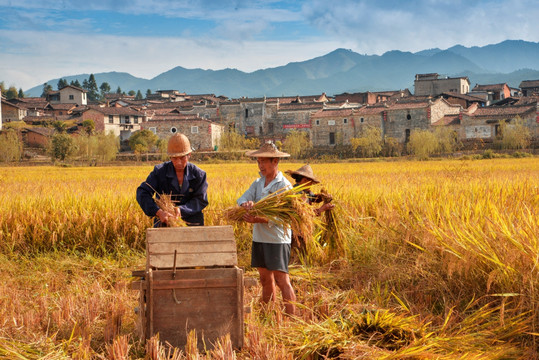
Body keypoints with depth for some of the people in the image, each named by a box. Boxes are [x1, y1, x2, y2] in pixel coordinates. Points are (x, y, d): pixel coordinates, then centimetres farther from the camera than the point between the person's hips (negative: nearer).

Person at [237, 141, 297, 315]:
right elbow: (242, 199, 1)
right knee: (266, 280, 14)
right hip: (259, 238, 7)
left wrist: (258, 219, -31)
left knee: (282, 281, -6)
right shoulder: (257, 183, 13)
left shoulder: (285, 186, -8)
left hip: (277, 239, -7)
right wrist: (246, 204, -24)